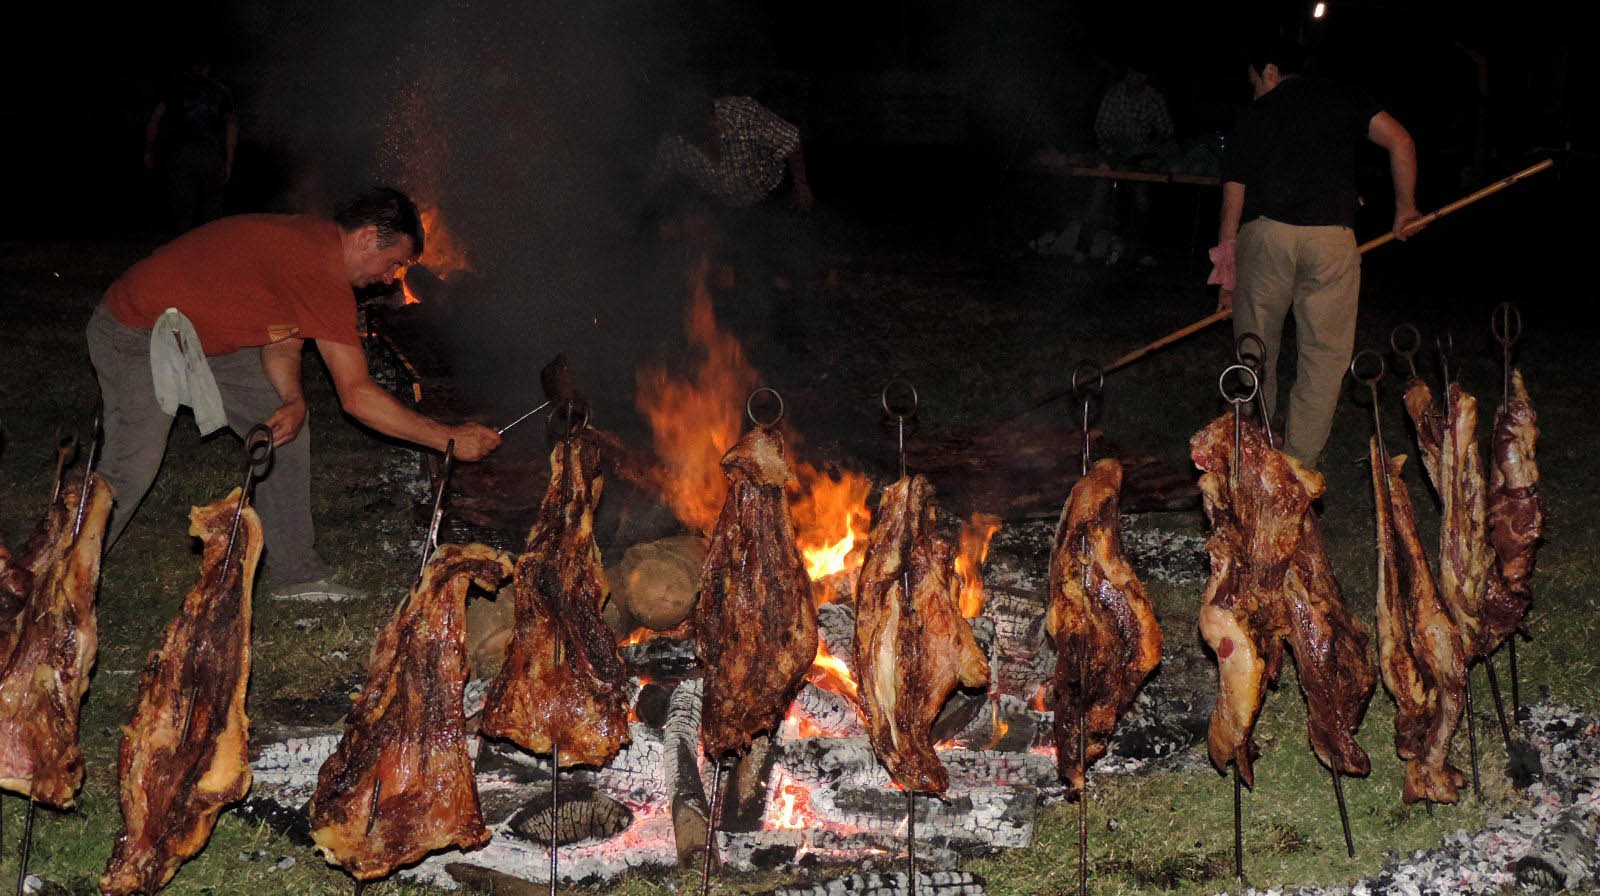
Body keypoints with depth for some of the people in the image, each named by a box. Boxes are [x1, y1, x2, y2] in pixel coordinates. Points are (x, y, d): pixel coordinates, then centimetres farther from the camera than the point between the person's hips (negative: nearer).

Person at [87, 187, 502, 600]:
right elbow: (356, 396, -28)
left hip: (192, 340, 10)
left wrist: (294, 401, -20)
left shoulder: (310, 238, 2)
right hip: (134, 338, -10)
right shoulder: (323, 271, -29)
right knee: (132, 470, -12)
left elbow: (283, 342, 1)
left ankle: (295, 574, 8)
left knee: (289, 429, 3)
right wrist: (451, 439, -24)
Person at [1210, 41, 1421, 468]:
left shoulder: (1254, 115, 16)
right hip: (1331, 236, -1)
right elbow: (1400, 141, 3)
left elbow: (1233, 197, 13)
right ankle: (1299, 465, 6)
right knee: (1325, 353, 7)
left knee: (1256, 349, 14)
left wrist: (1227, 277, 17)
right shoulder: (1342, 97, 16)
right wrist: (1405, 208, 15)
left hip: (1263, 234, 1)